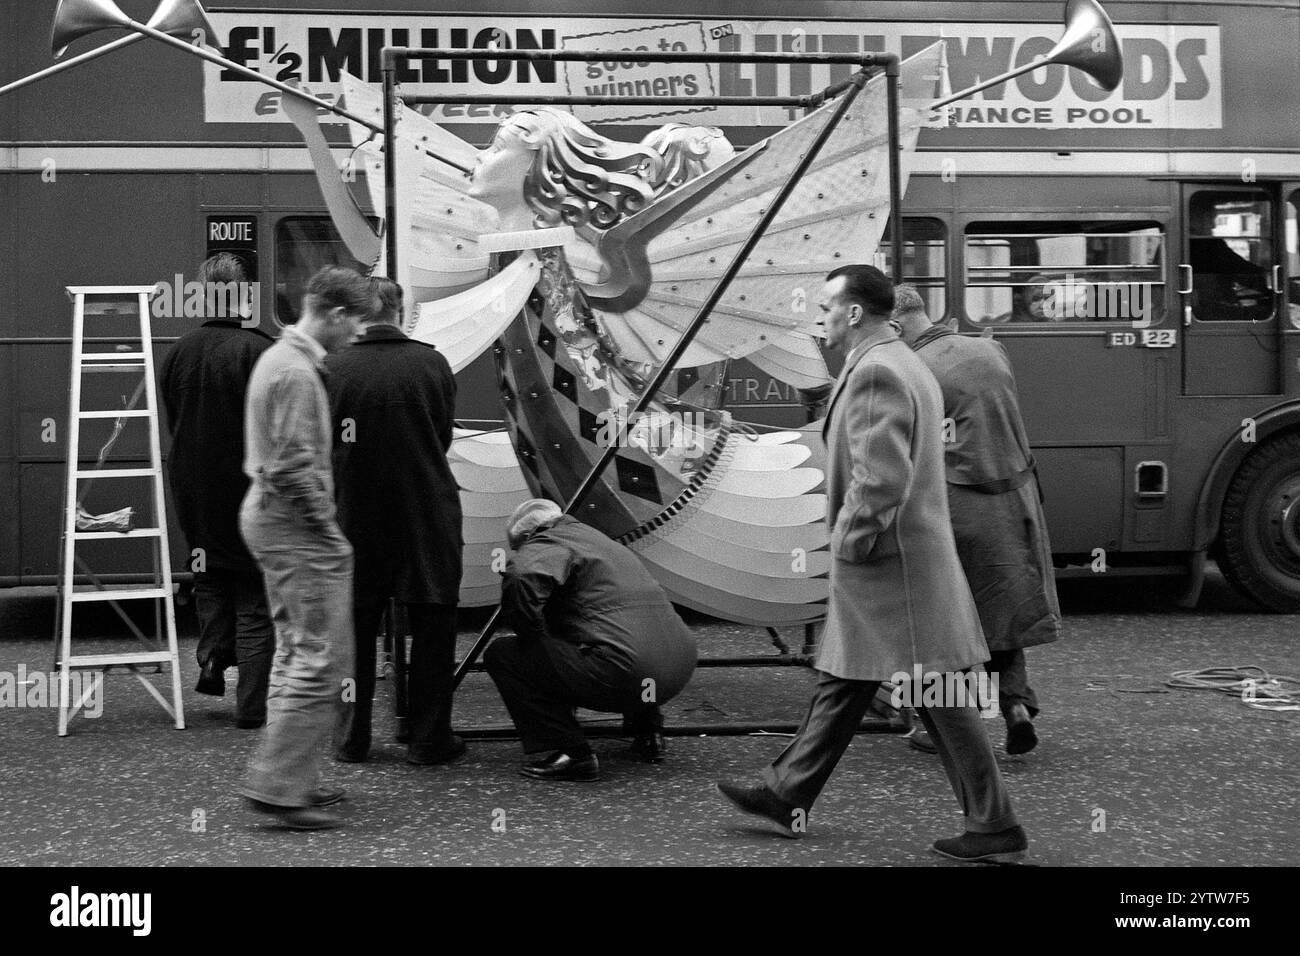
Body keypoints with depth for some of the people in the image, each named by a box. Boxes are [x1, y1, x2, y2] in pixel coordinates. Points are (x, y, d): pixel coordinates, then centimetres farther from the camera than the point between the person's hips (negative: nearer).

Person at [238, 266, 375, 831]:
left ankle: (292, 780, 23)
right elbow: (293, 467, -23)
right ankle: (277, 785, -5)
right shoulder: (296, 372, -18)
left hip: (267, 515, 11)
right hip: (293, 523, -11)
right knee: (323, 660, -8)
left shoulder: (278, 357, 15)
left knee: (295, 653, 16)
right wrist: (329, 530, -14)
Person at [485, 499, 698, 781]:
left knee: (502, 655, 2)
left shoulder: (546, 546, 3)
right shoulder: (599, 539, 30)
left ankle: (568, 754, -4)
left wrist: (533, 637, -5)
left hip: (623, 673, -9)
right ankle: (647, 731, 28)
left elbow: (522, 579, -22)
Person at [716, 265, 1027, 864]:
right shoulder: (907, 365, 15)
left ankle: (995, 829, 7)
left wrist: (851, 545, -15)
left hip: (889, 563, -11)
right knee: (841, 684, 17)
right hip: (896, 560, 11)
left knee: (940, 700, -2)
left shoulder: (875, 371, -18)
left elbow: (881, 479, -27)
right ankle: (786, 797, 28)